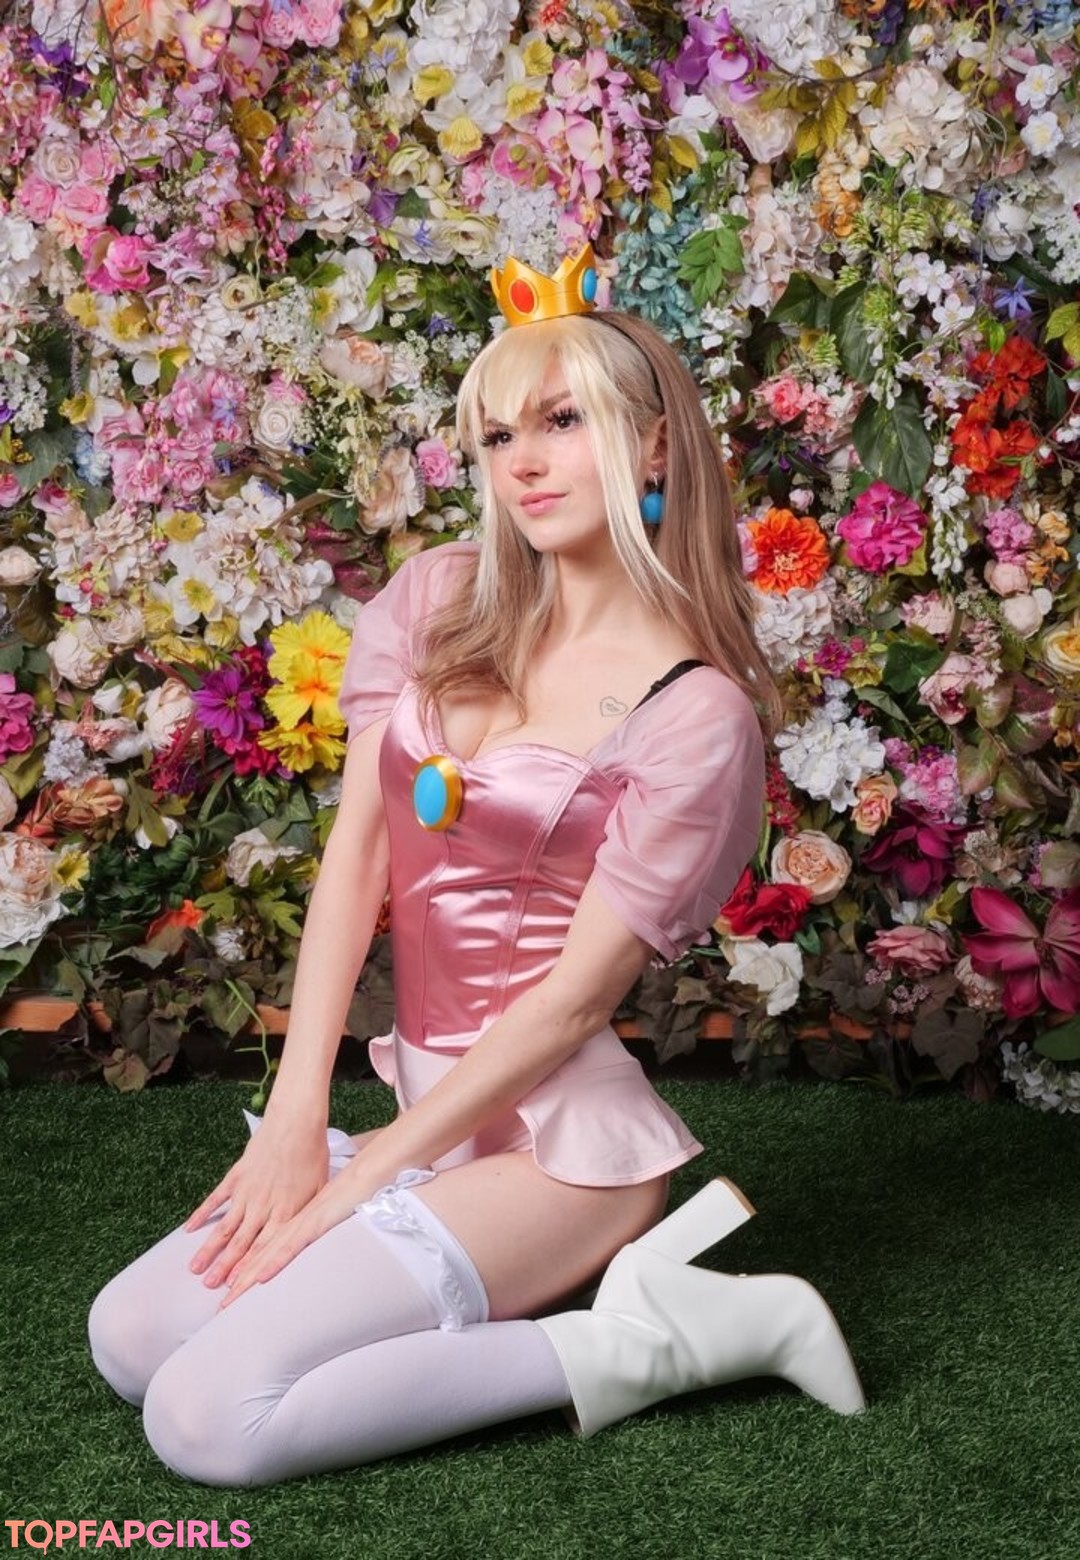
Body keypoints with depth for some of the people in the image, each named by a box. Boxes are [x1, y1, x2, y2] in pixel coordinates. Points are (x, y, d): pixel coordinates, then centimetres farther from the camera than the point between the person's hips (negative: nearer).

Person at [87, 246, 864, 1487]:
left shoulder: (695, 708, -14)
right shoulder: (437, 603, 4)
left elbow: (577, 996, -14)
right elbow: (357, 846, -1)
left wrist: (357, 1178, -12)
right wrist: (295, 1116, -9)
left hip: (559, 1129, -8)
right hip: (432, 1100, 8)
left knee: (210, 1419, -19)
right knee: (130, 1337, 0)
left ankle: (618, 1346, -5)